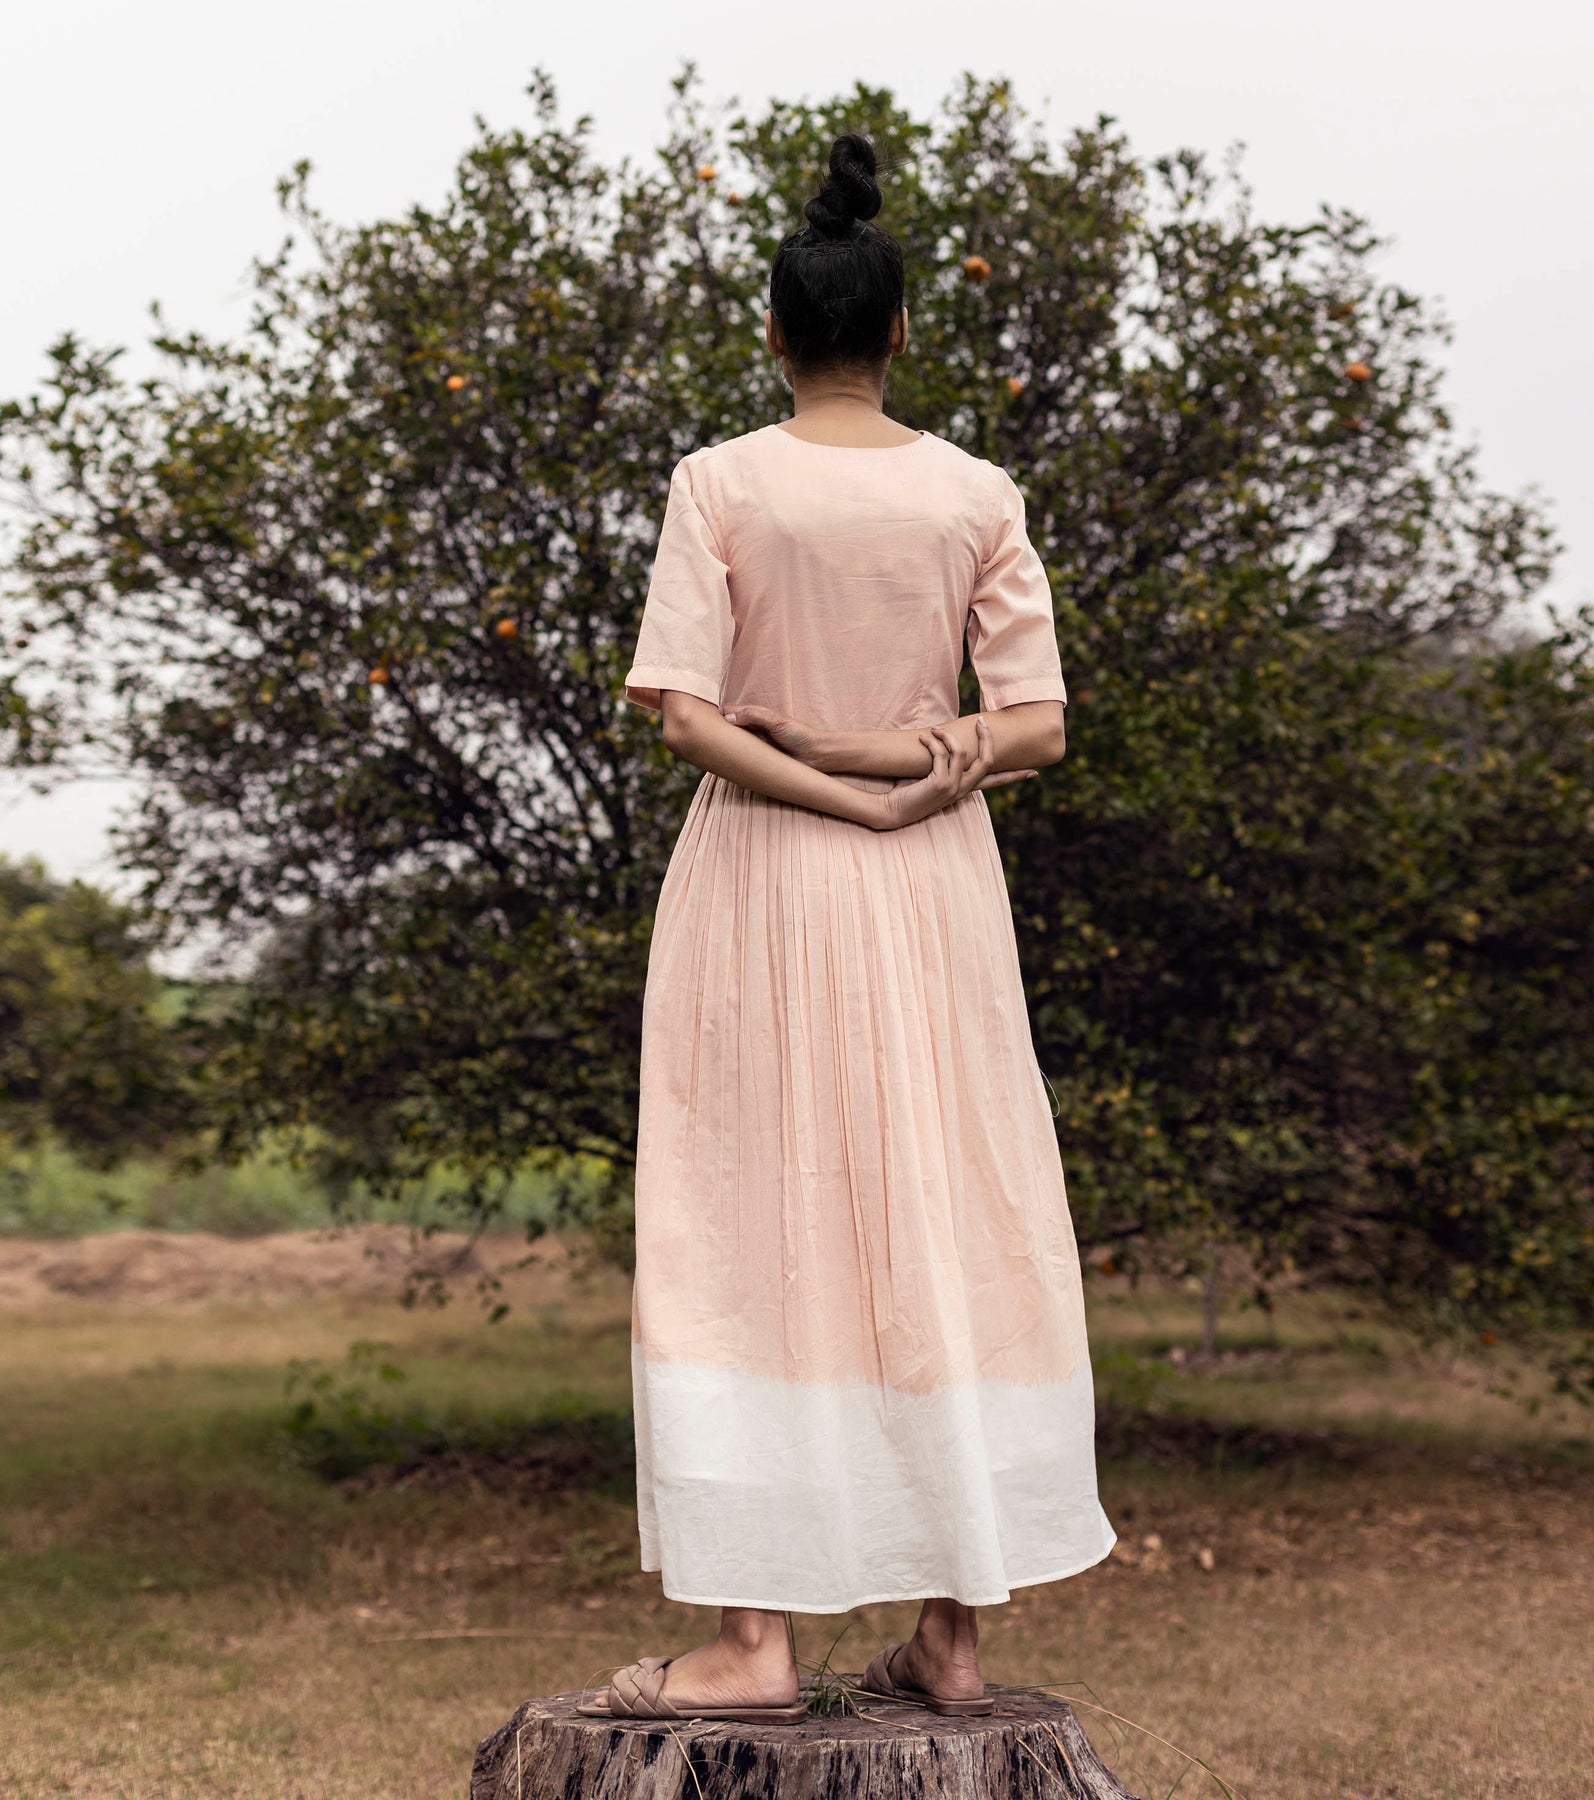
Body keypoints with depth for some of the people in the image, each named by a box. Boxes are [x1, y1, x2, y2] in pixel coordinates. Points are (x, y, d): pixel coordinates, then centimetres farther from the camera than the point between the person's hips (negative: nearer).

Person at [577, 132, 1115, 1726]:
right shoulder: (977, 496, 3)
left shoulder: (721, 484, -5)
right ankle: (951, 1632, 13)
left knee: (748, 1238, 1)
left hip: (759, 877, -3)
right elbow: (1036, 726, -3)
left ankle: (750, 1637, -1)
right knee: (945, 1230, 8)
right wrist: (891, 759, -9)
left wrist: (847, 796, -10)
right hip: (934, 892, 3)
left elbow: (685, 716, -13)